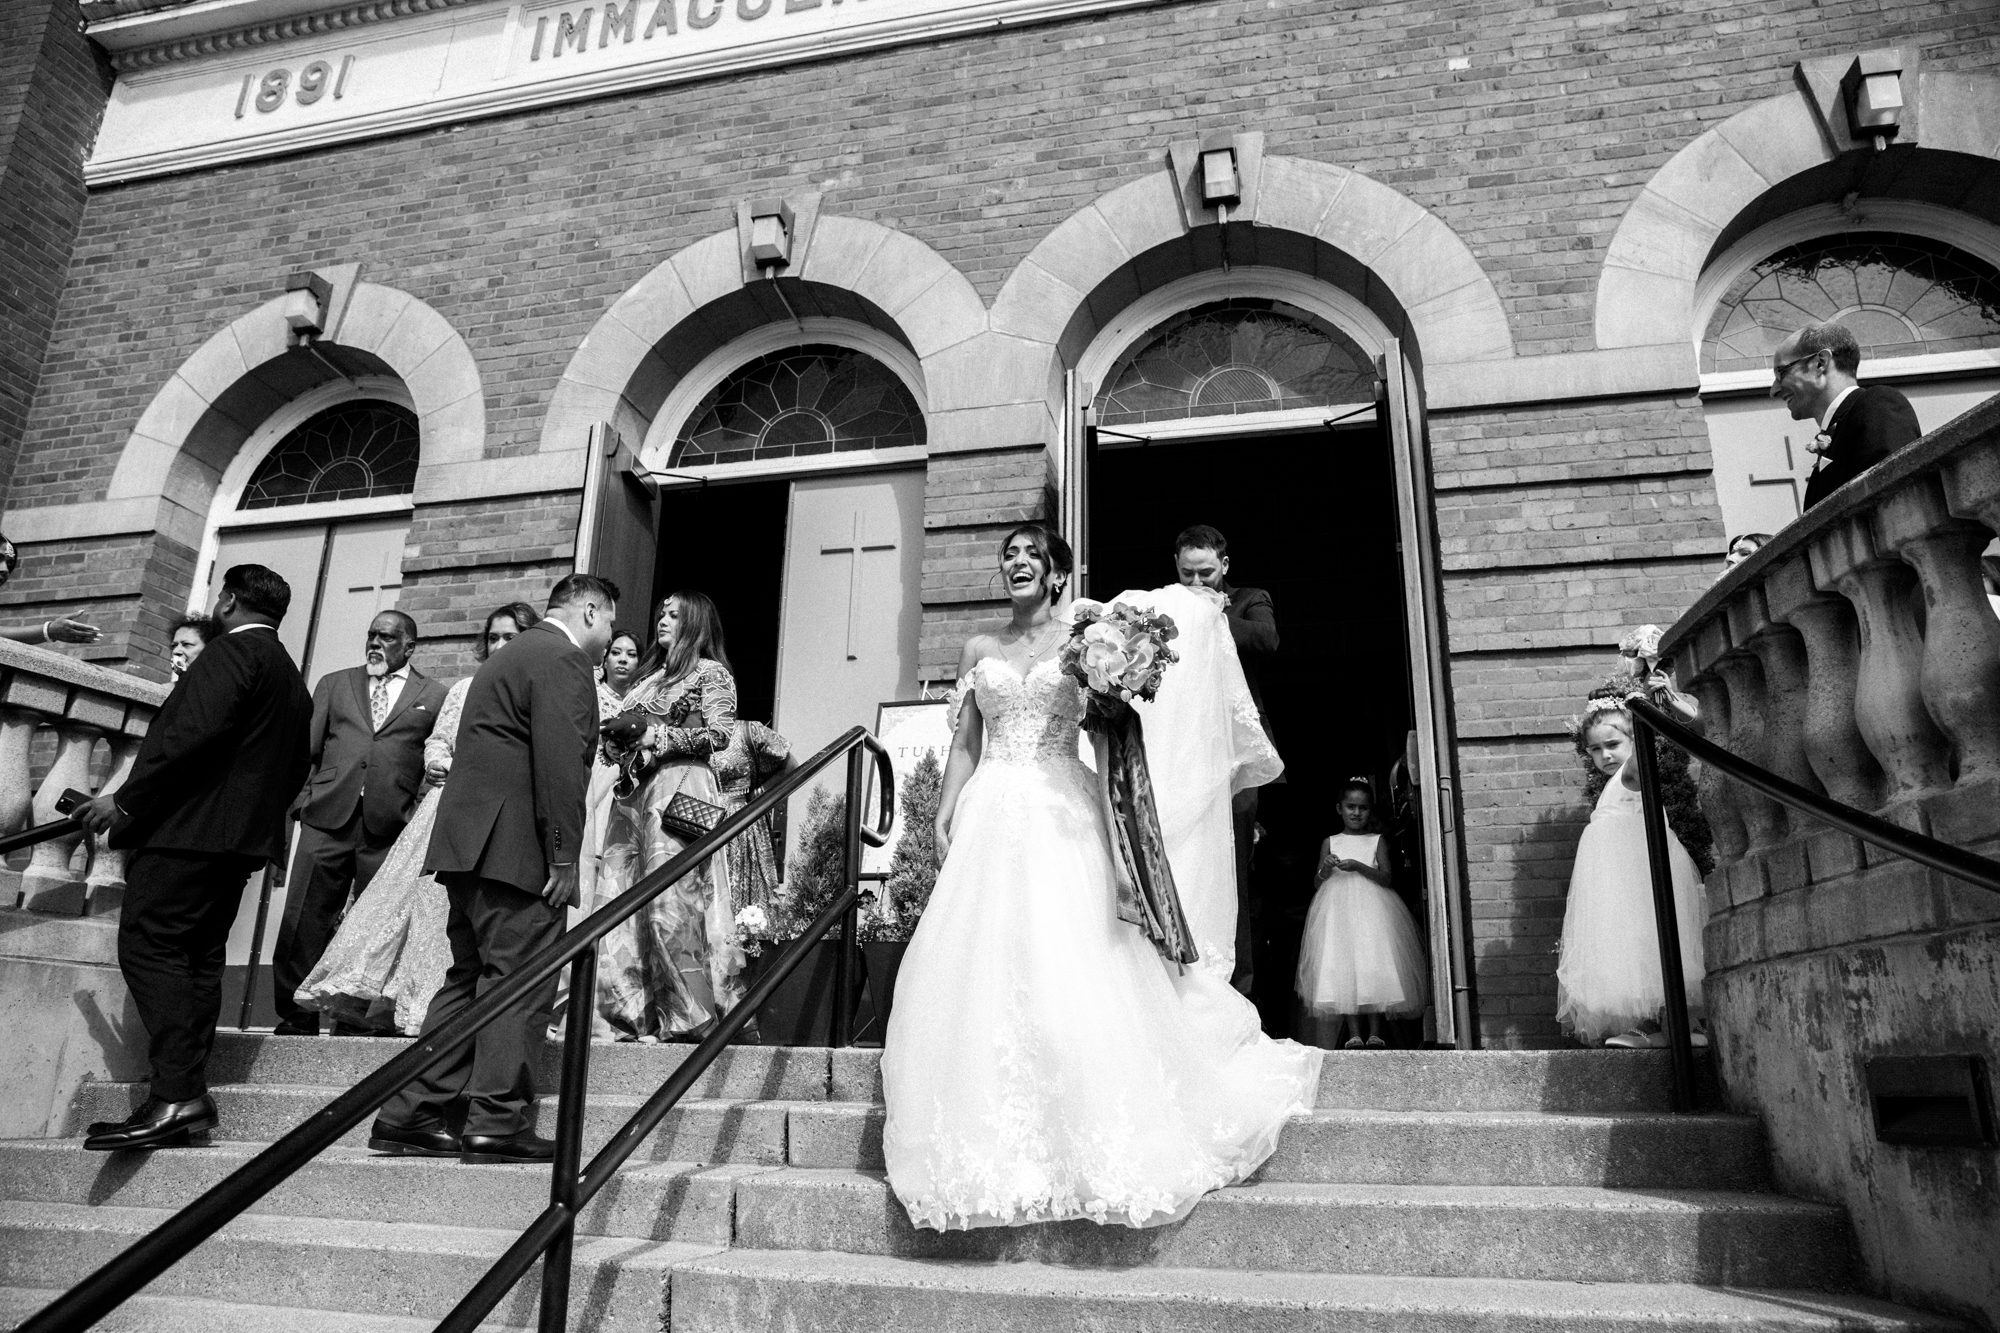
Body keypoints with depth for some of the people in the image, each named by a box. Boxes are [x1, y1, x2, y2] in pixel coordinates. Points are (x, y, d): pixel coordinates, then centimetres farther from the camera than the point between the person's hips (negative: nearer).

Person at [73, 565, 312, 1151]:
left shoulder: (233, 650, -7)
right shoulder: (293, 681, 22)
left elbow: (195, 732, -20)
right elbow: (294, 769, 22)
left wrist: (126, 801, -16)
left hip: (189, 827, -10)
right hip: (242, 838, 10)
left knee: (148, 948, -11)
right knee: (200, 958, 10)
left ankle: (176, 1096, -18)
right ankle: (188, 1091, 11)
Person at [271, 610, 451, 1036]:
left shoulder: (435, 695, 11)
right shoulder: (333, 684, 20)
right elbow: (306, 748, 16)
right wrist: (303, 798, 4)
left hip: (390, 828, -2)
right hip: (327, 818, 2)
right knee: (303, 921, -1)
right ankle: (296, 1016, 8)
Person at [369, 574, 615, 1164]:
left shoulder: (509, 657, 24)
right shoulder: (563, 659, -8)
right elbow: (560, 763, -18)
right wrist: (564, 856, -17)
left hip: (469, 843, 10)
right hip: (517, 848, -10)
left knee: (471, 978, 13)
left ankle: (410, 1114, 14)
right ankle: (498, 1122, -4)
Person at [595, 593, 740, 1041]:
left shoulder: (711, 673, 5)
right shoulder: (649, 678, 25)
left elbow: (718, 734, -7)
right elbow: (620, 743, 28)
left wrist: (652, 733, -8)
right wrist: (616, 736, 5)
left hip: (679, 791, -7)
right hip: (633, 792, 7)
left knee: (672, 902, -12)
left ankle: (693, 1016, -5)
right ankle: (635, 1014, 1)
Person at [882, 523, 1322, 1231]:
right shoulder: (978, 649, 14)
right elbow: (964, 743, 14)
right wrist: (944, 813, 4)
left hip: (1062, 815, -2)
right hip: (992, 817, 3)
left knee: (1072, 961, -8)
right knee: (981, 966, -3)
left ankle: (1095, 1132, 2)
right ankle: (992, 1140, 7)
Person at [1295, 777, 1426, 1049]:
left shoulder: (1378, 841, 10)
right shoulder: (1330, 842, 13)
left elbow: (1387, 879, -1)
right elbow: (1318, 882, 11)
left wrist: (1358, 867, -15)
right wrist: (1326, 869, -11)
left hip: (1371, 908, -1)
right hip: (1338, 909, 1)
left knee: (1374, 966, -10)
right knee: (1342, 966, -9)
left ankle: (1374, 1033, -5)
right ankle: (1354, 1033, -8)